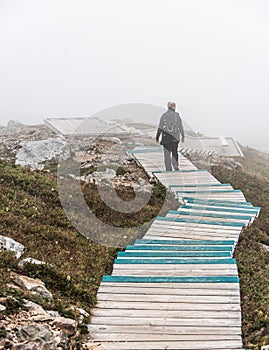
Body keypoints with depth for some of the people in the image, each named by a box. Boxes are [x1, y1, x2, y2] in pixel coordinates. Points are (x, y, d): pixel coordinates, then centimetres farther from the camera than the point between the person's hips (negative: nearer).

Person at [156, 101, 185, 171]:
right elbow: (181, 127, 1)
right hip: (175, 138, 1)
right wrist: (183, 136, 12)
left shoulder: (164, 116, -4)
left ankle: (168, 169, 5)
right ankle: (175, 165, 2)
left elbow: (160, 128, -4)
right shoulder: (177, 116, -3)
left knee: (167, 153, 6)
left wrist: (157, 137, 4)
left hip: (166, 137, -1)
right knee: (175, 152, 19)